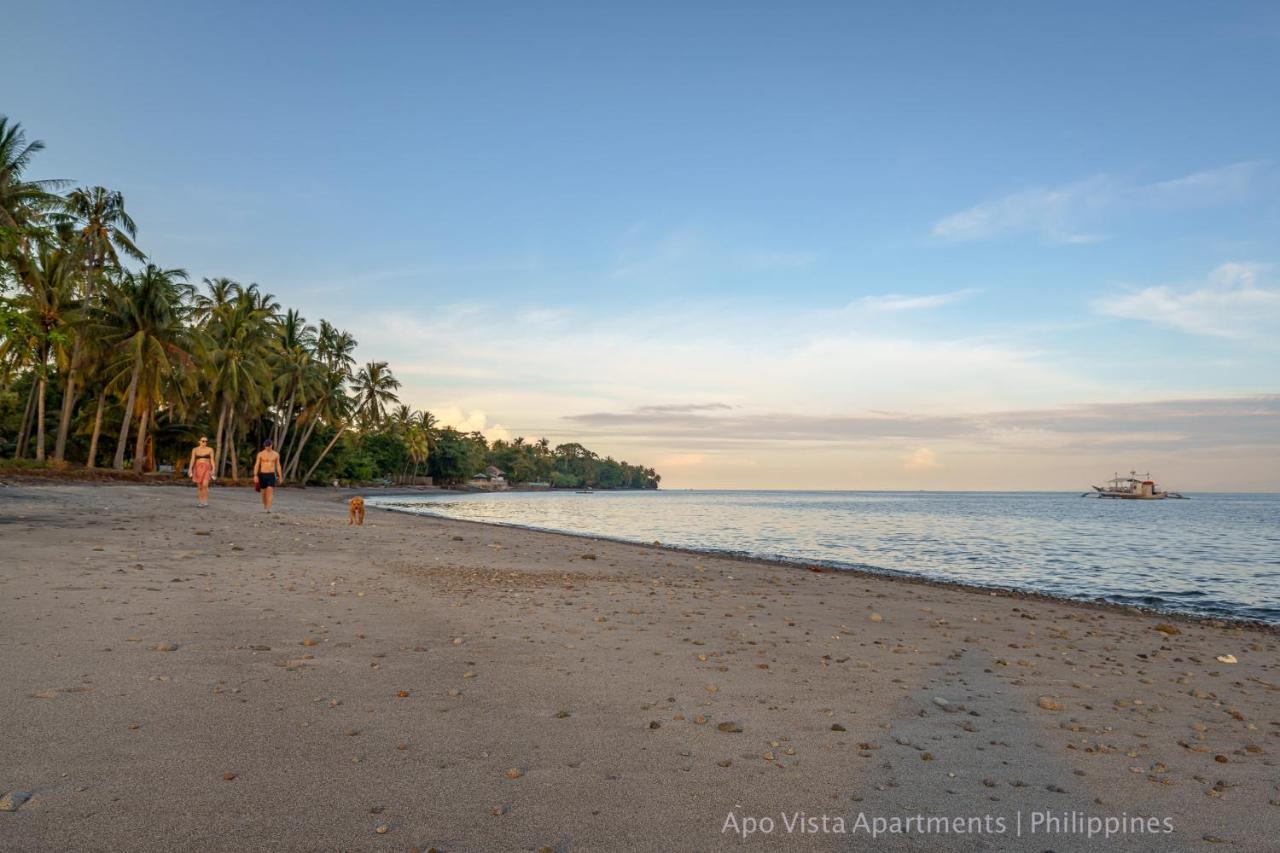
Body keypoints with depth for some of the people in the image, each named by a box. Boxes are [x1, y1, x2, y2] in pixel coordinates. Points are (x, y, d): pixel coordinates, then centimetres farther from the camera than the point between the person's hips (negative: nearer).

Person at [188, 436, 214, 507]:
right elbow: (192, 460, -1)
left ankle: (205, 501, -10)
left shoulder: (210, 449, 1)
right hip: (198, 469, 2)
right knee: (199, 486, 3)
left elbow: (212, 460, -1)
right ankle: (199, 502, 12)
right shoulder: (195, 449, 4)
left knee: (205, 485, -18)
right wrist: (190, 469, -12)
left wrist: (213, 470, -10)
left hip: (207, 469, -2)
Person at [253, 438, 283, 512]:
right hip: (262, 475, 1)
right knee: (264, 493, 10)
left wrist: (280, 477, 9)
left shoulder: (276, 454, 3)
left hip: (271, 475, -1)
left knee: (270, 492, -17)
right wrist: (255, 476, -15)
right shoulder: (260, 454, -1)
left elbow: (278, 466, 10)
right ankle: (265, 506, 35)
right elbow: (256, 465, -4)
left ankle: (268, 509, -22)